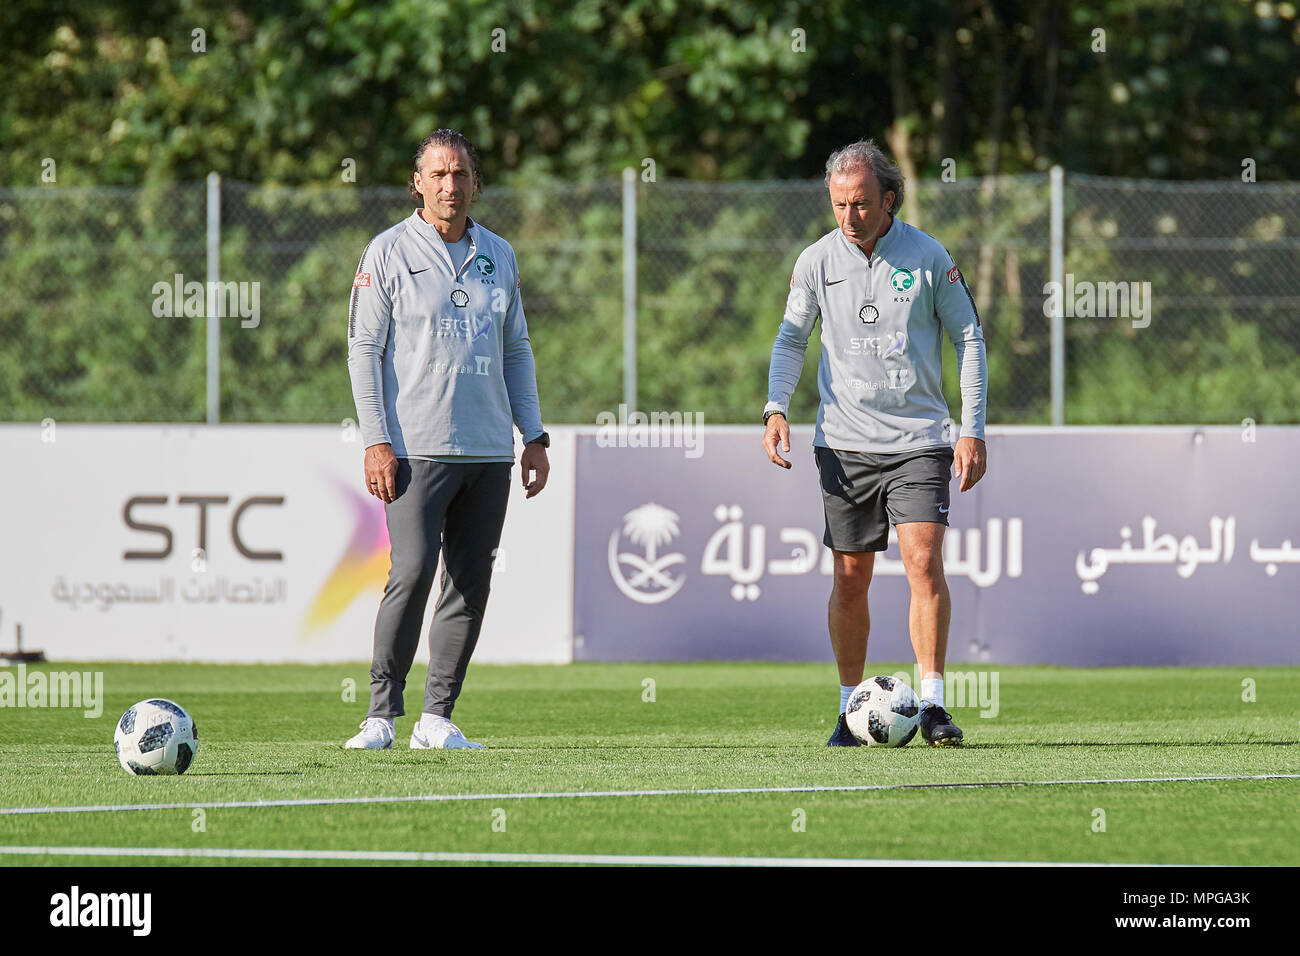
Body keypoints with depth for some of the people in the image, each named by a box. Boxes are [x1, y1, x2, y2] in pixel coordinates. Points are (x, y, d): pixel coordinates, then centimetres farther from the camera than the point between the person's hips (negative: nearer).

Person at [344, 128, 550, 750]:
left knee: (471, 583, 1)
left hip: (490, 450, 5)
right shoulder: (388, 253, 1)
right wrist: (376, 442, -10)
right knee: (413, 572, -15)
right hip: (416, 448, -5)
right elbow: (364, 349, -2)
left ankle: (436, 716, 5)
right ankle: (382, 713, -8)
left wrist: (534, 436, 14)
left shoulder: (499, 256, 15)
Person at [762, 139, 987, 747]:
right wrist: (776, 408, -4)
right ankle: (851, 708, 16)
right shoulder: (817, 261, 1)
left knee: (924, 561, -15)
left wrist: (972, 430, -2)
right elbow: (791, 337, 12)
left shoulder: (928, 258, -3)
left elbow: (969, 340, 4)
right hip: (845, 441, 2)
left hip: (918, 440, -2)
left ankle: (932, 706, -13)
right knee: (850, 577, 4)